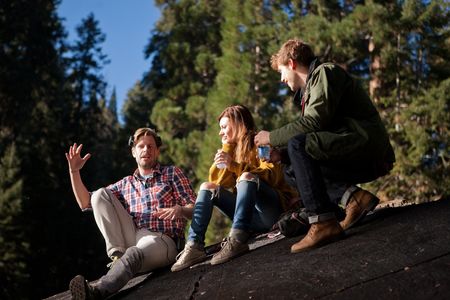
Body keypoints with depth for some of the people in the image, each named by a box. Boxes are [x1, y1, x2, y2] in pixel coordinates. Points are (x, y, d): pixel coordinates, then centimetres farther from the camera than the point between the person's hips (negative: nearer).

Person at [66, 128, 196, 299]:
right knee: (100, 195, -8)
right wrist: (74, 171, 8)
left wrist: (180, 210, -19)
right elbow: (85, 203, 21)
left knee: (133, 253, -39)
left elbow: (195, 209, 5)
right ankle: (118, 254, -21)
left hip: (162, 240, -4)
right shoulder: (126, 184, 24)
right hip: (132, 238, 4)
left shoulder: (172, 174, 16)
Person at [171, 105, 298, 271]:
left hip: (274, 211, -6)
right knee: (207, 187, -4)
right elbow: (217, 182, 7)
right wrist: (226, 148, 2)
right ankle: (194, 246, -20)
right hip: (251, 216, 6)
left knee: (247, 177, -30)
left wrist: (234, 165, -24)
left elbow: (271, 176, -16)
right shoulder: (233, 149, 18)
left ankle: (237, 240, -43)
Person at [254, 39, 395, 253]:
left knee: (298, 145, -23)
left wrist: (272, 137, -8)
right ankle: (352, 196, -6)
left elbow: (313, 122, -17)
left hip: (366, 142, -10)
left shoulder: (325, 72, -5)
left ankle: (323, 223, -29)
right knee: (297, 167, 13)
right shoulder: (311, 86, 25)